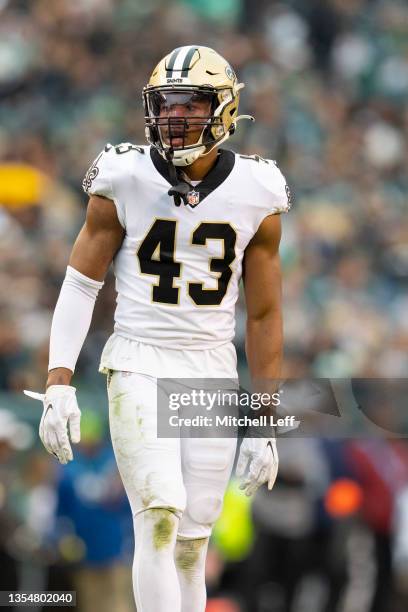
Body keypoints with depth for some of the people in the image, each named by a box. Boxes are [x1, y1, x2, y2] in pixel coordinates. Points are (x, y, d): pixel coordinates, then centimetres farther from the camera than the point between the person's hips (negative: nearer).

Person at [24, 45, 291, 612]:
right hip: (138, 367, -2)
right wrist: (59, 383, -9)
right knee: (160, 520, -18)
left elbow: (264, 316, 7)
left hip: (213, 374, 2)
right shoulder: (124, 182, -5)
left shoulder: (256, 196, 0)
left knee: (190, 545, 4)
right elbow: (80, 285, 1)